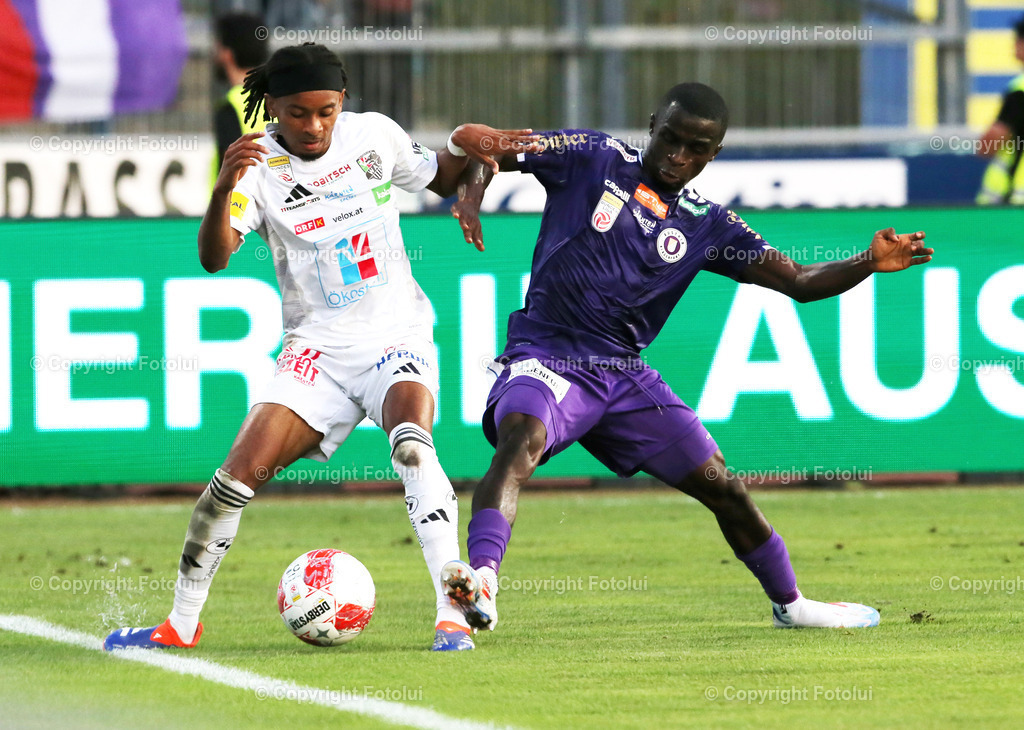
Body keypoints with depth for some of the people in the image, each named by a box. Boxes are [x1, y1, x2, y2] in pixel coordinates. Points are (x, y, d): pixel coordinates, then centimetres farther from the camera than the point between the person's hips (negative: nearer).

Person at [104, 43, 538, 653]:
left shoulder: (373, 134, 1)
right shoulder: (260, 166, -7)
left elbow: (441, 179, 20)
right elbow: (214, 257, -23)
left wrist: (466, 145, -2)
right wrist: (225, 188, -41)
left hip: (398, 334, 0)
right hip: (318, 346, 0)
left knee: (410, 439, -30)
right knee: (242, 470, -13)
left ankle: (454, 614, -33)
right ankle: (182, 623, 4)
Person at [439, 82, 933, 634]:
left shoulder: (706, 226, 9)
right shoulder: (591, 159, 1)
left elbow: (797, 282, 4)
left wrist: (867, 264, -13)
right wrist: (472, 193, -20)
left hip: (624, 375, 5)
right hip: (547, 355, -4)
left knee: (723, 489, 9)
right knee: (521, 438, -37)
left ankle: (788, 604, 31)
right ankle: (481, 579, -52)